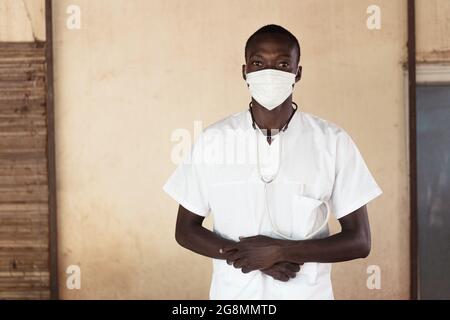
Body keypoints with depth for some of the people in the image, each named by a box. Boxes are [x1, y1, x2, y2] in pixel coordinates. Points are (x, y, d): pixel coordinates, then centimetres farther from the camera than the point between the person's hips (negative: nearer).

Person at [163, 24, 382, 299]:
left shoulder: (333, 142, -8)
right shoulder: (212, 140, -5)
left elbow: (359, 241, -7)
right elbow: (186, 230, 1)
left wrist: (280, 251, -18)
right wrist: (252, 256, -13)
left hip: (307, 292, -1)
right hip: (232, 292, 1)